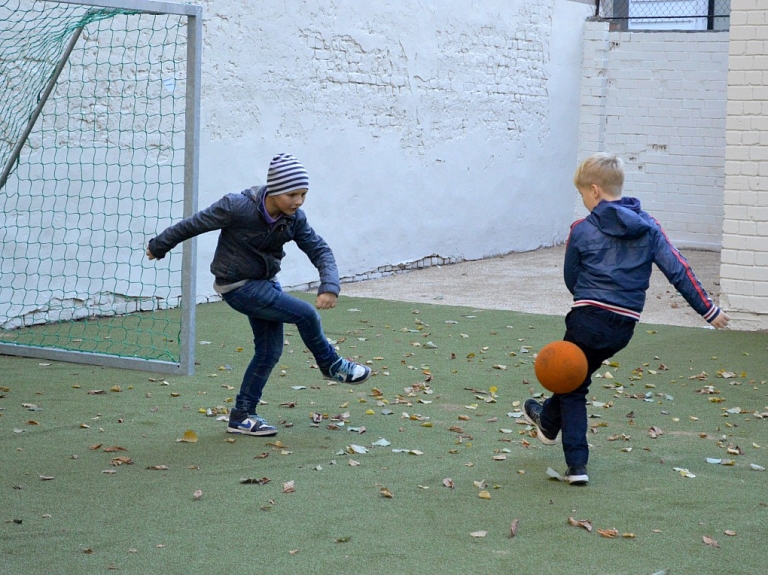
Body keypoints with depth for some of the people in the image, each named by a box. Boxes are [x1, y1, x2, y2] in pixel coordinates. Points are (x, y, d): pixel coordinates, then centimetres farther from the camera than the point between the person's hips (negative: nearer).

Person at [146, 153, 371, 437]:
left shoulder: (294, 218, -10)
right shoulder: (238, 207, -27)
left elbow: (320, 250, -10)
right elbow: (194, 224, -15)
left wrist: (329, 285, -30)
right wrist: (158, 247, -1)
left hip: (265, 283, 7)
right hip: (238, 287, -7)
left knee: (270, 351, 7)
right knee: (306, 314, -15)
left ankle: (241, 417, 17)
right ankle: (331, 365, 11)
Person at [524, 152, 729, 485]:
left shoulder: (582, 231, -6)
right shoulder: (648, 227, 3)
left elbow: (571, 279, 5)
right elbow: (679, 270, 2)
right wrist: (709, 310, 7)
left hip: (588, 319, -5)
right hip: (625, 326, 5)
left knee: (572, 387, 11)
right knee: (578, 376, 26)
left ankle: (576, 463, 8)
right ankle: (549, 421, 46)